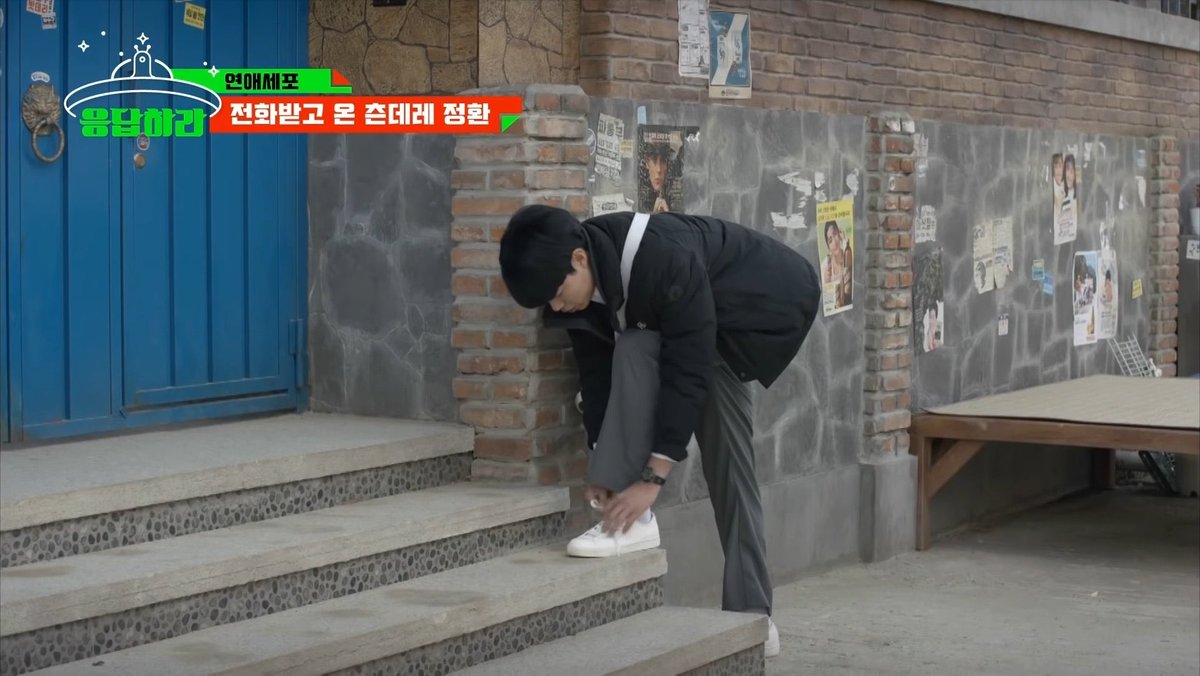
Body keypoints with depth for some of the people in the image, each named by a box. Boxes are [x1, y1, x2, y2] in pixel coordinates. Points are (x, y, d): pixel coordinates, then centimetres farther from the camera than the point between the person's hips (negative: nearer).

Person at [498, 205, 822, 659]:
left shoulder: (664, 261, -39)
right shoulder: (579, 282, -16)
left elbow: (685, 372, -36)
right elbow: (596, 371, -8)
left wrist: (653, 478, -36)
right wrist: (601, 469, -12)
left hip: (762, 308, -8)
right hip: (704, 330, 8)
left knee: (636, 351, -27)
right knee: (727, 456, 3)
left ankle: (634, 520, -23)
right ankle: (750, 617, 7)